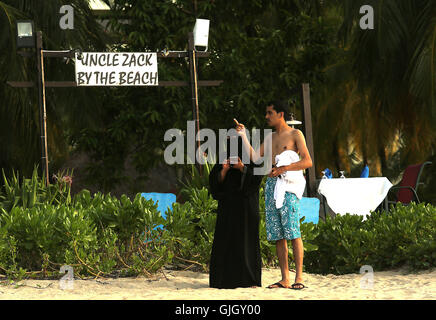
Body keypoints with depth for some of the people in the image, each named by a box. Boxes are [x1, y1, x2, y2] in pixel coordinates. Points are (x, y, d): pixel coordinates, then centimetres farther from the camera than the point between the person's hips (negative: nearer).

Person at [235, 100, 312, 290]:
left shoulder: (295, 134, 2)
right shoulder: (270, 138, 22)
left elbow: (307, 162, -7)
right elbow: (255, 158, 15)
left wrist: (284, 168, -17)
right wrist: (244, 136, 10)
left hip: (287, 185, -6)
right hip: (271, 184, 7)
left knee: (293, 231, -12)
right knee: (277, 234, 2)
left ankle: (299, 277, -13)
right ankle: (285, 279, 3)